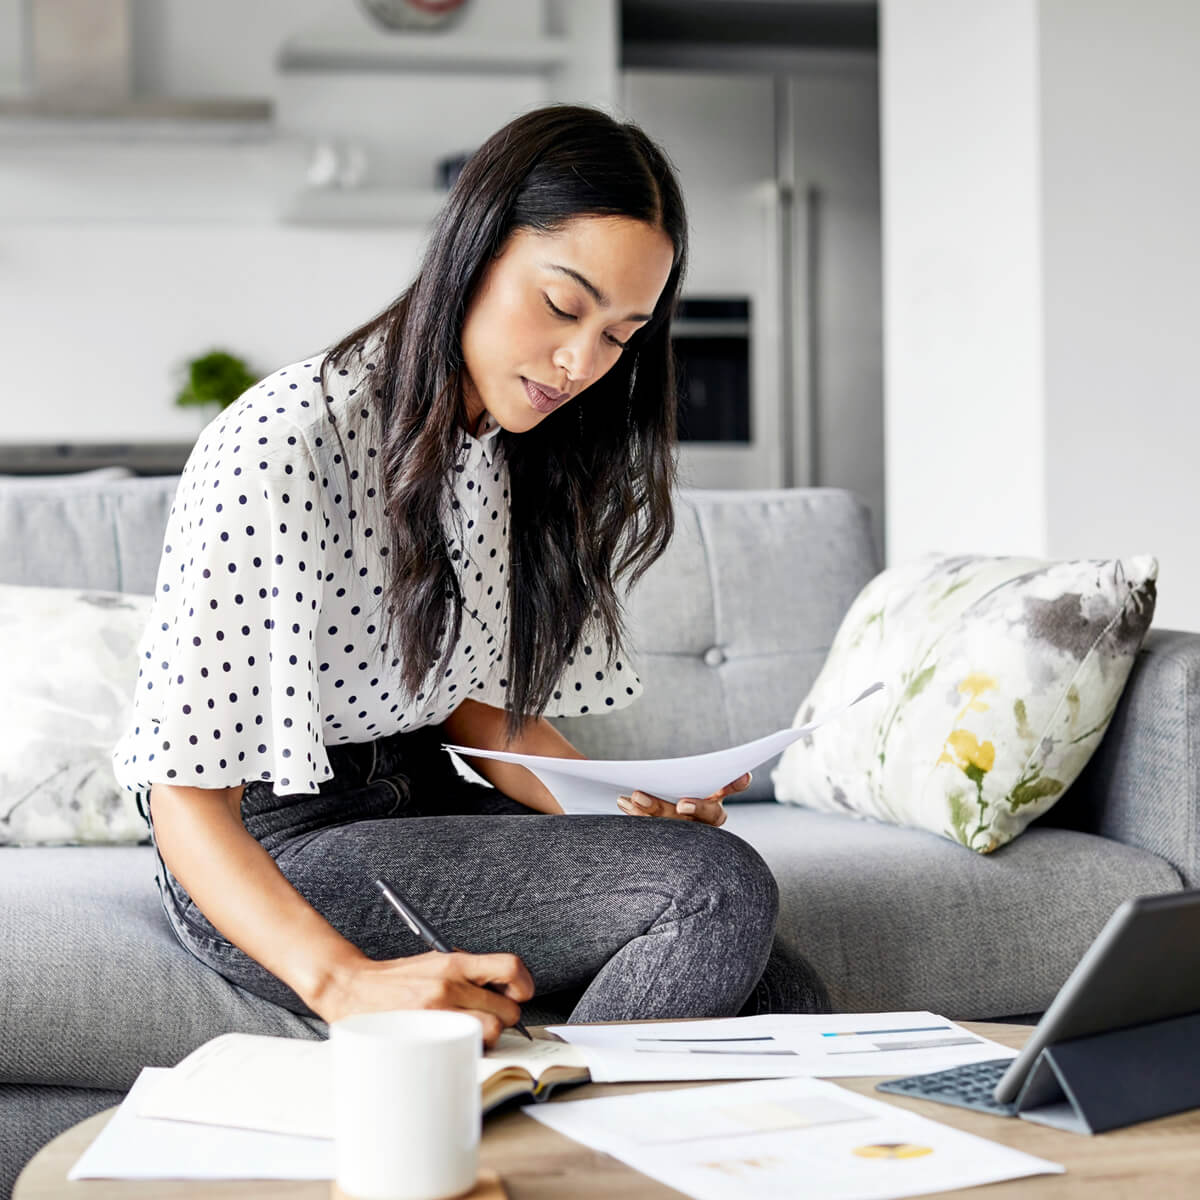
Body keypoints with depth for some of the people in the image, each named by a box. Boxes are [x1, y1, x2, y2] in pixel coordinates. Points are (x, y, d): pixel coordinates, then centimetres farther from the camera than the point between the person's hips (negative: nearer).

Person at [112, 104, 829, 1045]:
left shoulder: (515, 451, 5)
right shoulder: (278, 448, -22)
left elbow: (476, 700, 11)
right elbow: (187, 795, -24)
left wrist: (627, 805, -8)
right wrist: (346, 982, -40)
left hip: (427, 803, 8)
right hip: (272, 855, -7)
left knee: (784, 1002, -11)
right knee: (722, 887, -23)